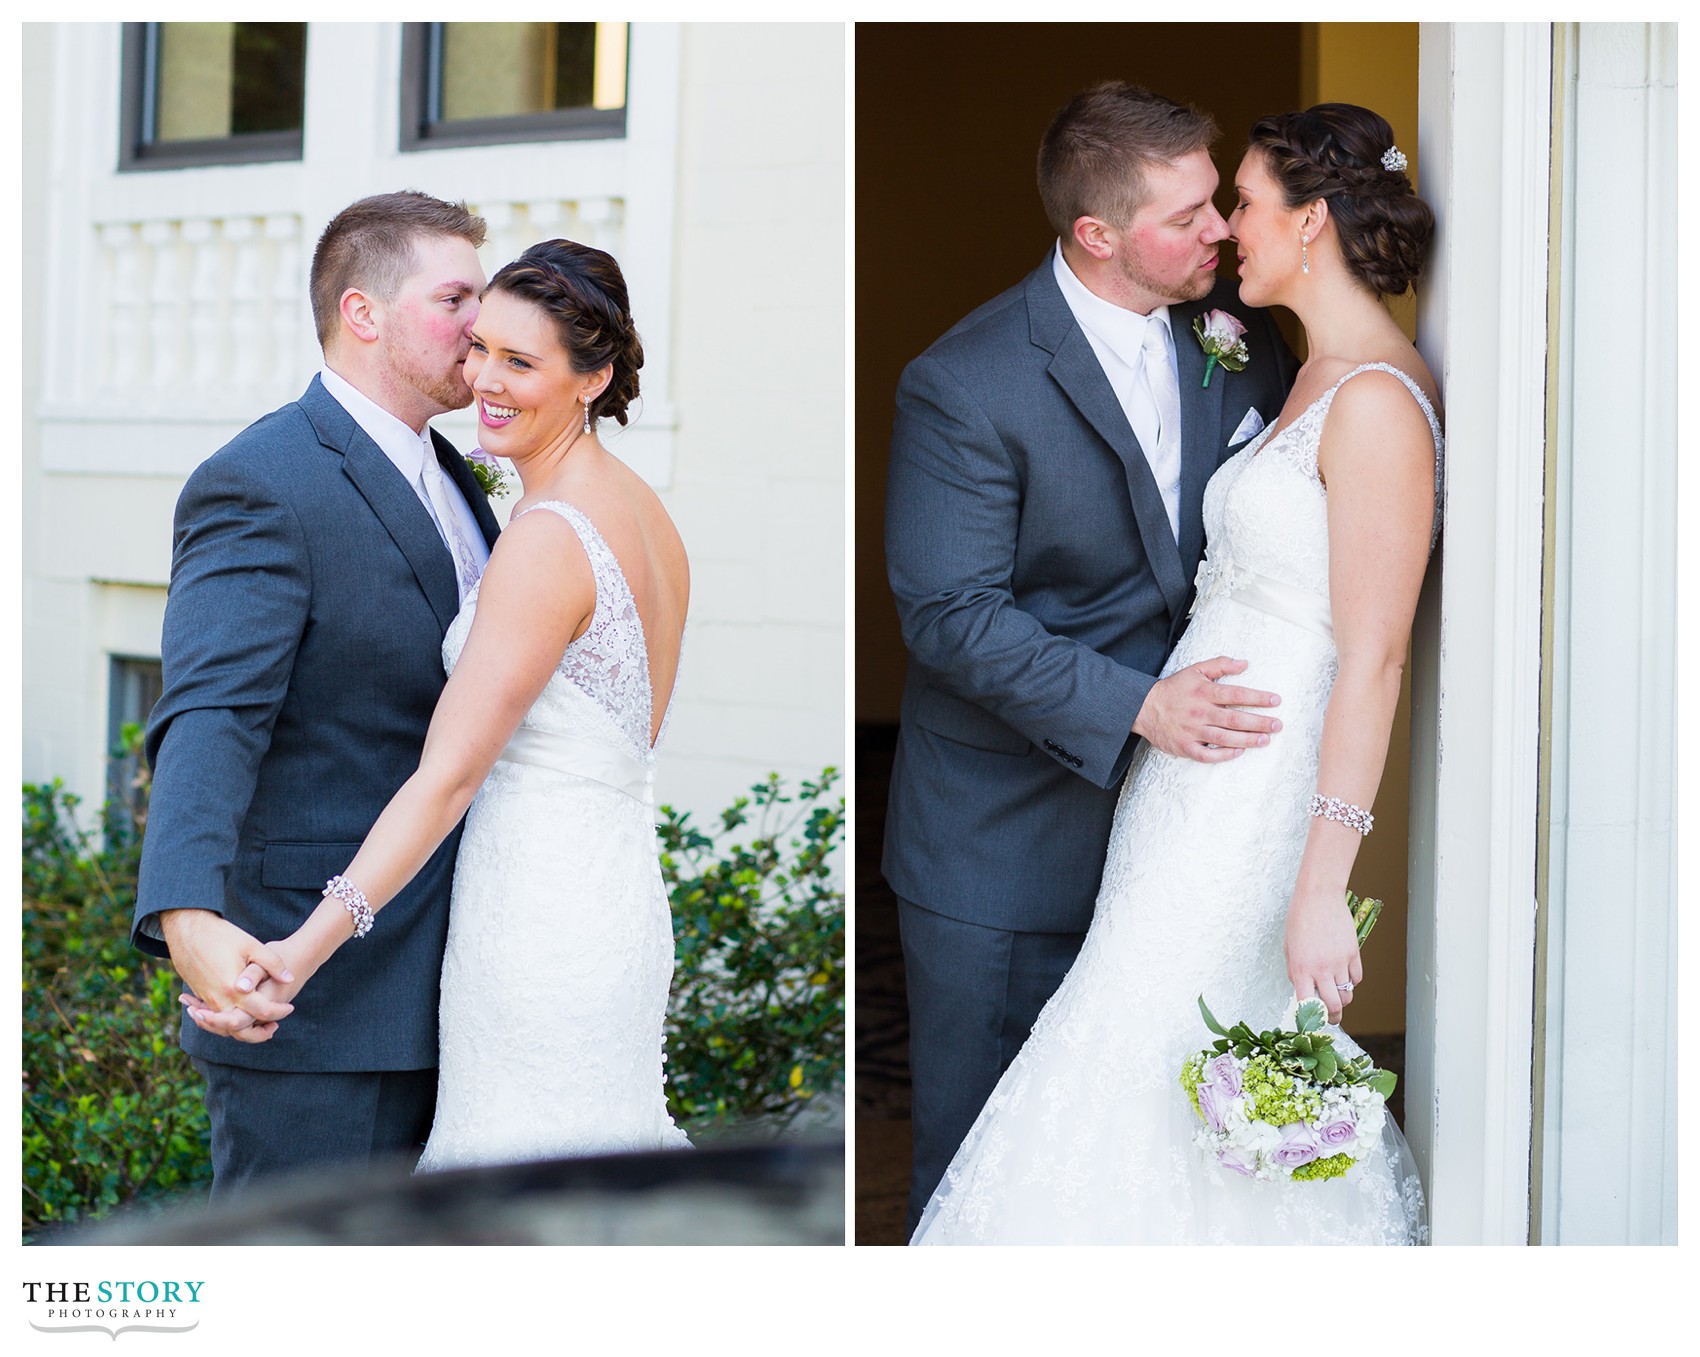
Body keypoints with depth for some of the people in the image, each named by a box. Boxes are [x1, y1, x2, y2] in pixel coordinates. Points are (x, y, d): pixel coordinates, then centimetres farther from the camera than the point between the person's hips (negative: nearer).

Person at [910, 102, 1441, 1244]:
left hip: (1261, 795, -9)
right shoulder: (1320, 379, 12)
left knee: (1145, 1074, -4)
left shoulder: (1377, 403, -18)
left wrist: (1323, 886, -23)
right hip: (1201, 771, 9)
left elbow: (1374, 661, -21)